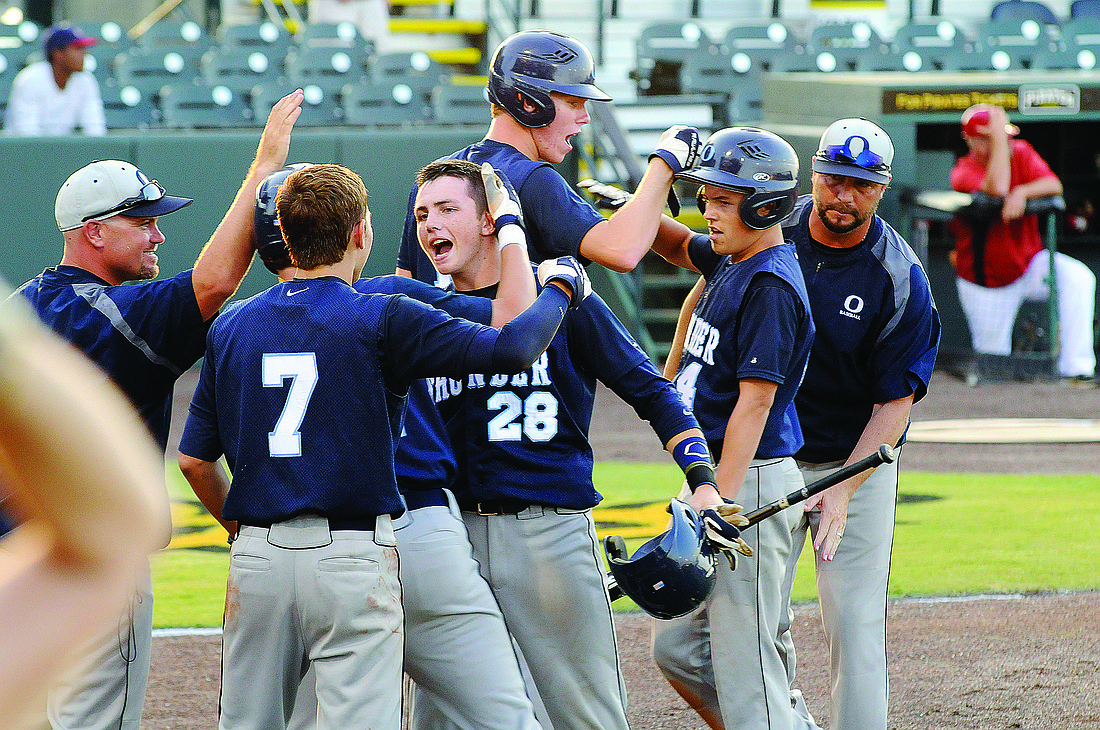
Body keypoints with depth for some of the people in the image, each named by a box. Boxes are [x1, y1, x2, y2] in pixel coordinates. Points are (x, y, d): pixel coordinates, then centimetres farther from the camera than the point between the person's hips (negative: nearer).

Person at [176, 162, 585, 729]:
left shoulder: (231, 326, 8)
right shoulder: (382, 321, -7)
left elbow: (193, 459, 11)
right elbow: (515, 347, -12)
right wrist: (560, 286, 7)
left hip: (257, 556, 5)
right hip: (352, 556, -5)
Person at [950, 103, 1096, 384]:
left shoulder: (1021, 153, -3)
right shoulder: (963, 172, -16)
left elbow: (1054, 186, -17)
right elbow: (997, 189, -36)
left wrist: (1022, 192, -36)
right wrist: (998, 136, -33)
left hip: (1028, 263, 3)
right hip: (984, 280, -2)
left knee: (1079, 278, -28)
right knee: (992, 356, 1)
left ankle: (1076, 366, -29)